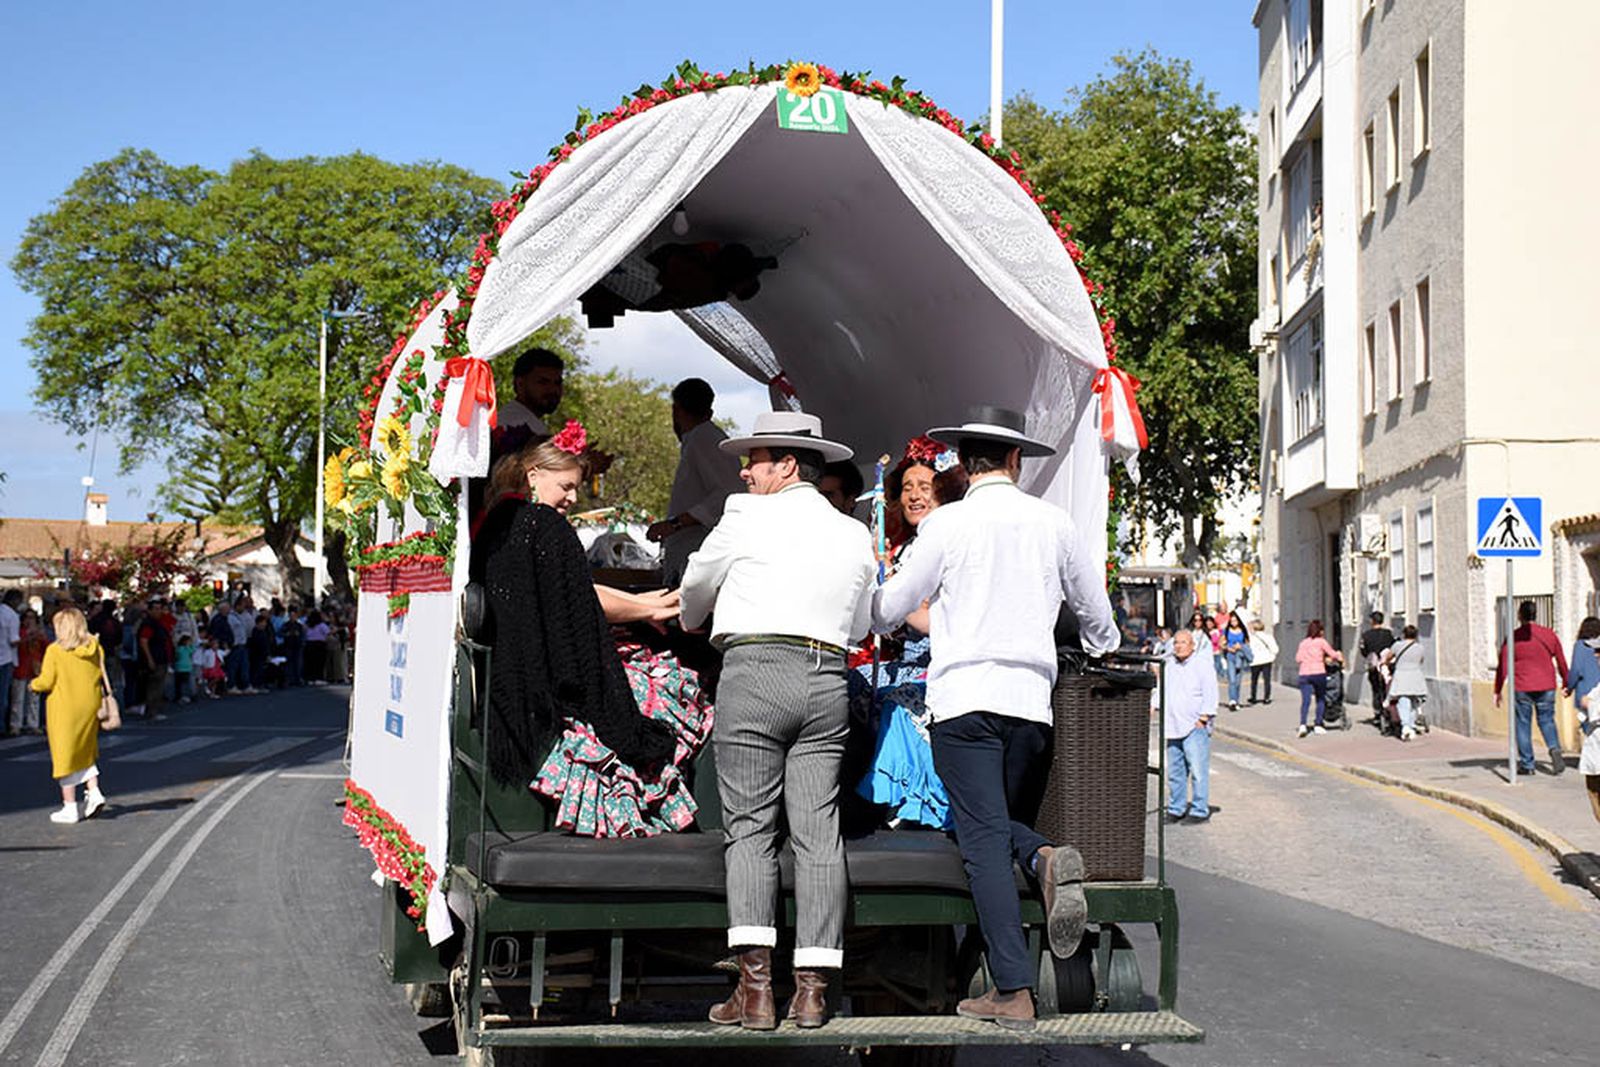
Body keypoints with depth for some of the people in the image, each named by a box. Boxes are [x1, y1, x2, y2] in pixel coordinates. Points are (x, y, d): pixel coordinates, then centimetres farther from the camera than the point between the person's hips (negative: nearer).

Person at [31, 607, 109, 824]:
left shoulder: (55, 650, -12)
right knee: (86, 753, 21)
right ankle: (94, 791, 4)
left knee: (65, 755, 4)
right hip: (90, 707, 4)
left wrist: (34, 684, 9)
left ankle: (70, 807, 6)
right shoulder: (95, 648, 0)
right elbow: (101, 676, 5)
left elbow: (46, 682, -12)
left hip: (64, 709, -4)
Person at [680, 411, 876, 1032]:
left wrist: (693, 623, 39)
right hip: (827, 681, 4)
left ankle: (755, 987, -10)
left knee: (750, 828, -2)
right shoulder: (856, 536, 15)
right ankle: (812, 989, 1)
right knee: (818, 832, 3)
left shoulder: (748, 516, 2)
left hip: (754, 670, -4)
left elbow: (696, 584, 17)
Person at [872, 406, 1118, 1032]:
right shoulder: (1053, 524, 8)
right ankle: (1046, 859, -16)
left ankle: (1014, 992, -13)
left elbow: (890, 608, 7)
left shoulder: (948, 524, -2)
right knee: (1008, 821, 20)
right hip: (1032, 699, 3)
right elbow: (1095, 613, 21)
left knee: (983, 841, -5)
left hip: (964, 698, -3)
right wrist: (1100, 650, 43)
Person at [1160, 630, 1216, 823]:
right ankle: (1176, 809, 19)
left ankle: (1200, 811, -4)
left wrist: (1203, 718, -10)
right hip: (1173, 727, 6)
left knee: (1198, 770, -9)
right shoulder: (1168, 666, 15)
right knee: (1175, 771, 10)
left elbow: (1211, 693, -5)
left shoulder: (1201, 665, -2)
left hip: (1195, 727, -6)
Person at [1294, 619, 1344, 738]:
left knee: (1305, 700, -4)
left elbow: (1298, 658, 8)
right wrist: (1340, 657, 23)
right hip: (1318, 673, -3)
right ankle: (1318, 725, 14)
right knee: (1320, 699, 14)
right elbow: (1332, 654, 3)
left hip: (1304, 674, 3)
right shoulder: (1321, 641, 1)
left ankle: (1302, 725, -22)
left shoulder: (1303, 643, 13)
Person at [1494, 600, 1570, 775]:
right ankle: (1555, 749, -10)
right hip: (1547, 686, 2)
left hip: (1522, 688, -2)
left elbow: (1502, 666, -4)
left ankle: (1526, 764, 9)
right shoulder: (1549, 634, 2)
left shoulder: (1513, 637, -5)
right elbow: (1561, 662, 9)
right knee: (1547, 720, 15)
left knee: (1523, 724, 7)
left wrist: (1497, 691, 2)